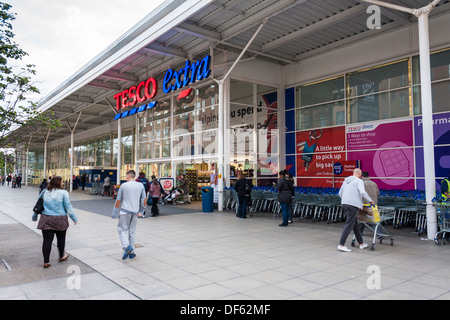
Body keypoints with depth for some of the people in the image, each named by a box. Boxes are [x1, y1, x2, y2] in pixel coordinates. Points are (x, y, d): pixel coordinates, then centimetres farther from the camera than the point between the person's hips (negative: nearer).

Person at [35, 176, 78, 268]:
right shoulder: (63, 193, -10)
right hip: (59, 220, -3)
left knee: (47, 240, 6)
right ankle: (61, 257, 33)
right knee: (61, 239, 16)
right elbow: (68, 207, -7)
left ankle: (46, 262, 9)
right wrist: (75, 219, 1)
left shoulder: (45, 192, 4)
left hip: (46, 220, 3)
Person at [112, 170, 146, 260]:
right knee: (132, 231, 11)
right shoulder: (140, 185, 4)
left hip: (125, 211, -3)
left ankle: (126, 247, -17)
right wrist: (141, 211, 8)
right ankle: (131, 252, 13)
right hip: (135, 212, 3)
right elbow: (144, 199, 2)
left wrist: (115, 212, 7)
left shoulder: (123, 186, -4)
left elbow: (118, 200, -2)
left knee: (122, 229, 5)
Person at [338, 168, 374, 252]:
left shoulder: (346, 181, 19)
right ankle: (341, 245, -10)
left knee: (355, 224, 16)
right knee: (349, 225, -7)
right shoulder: (359, 181, -3)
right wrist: (370, 200, -4)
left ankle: (361, 244, 24)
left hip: (344, 204, 8)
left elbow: (340, 193, 22)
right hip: (353, 205, -8)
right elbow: (362, 192, -16)